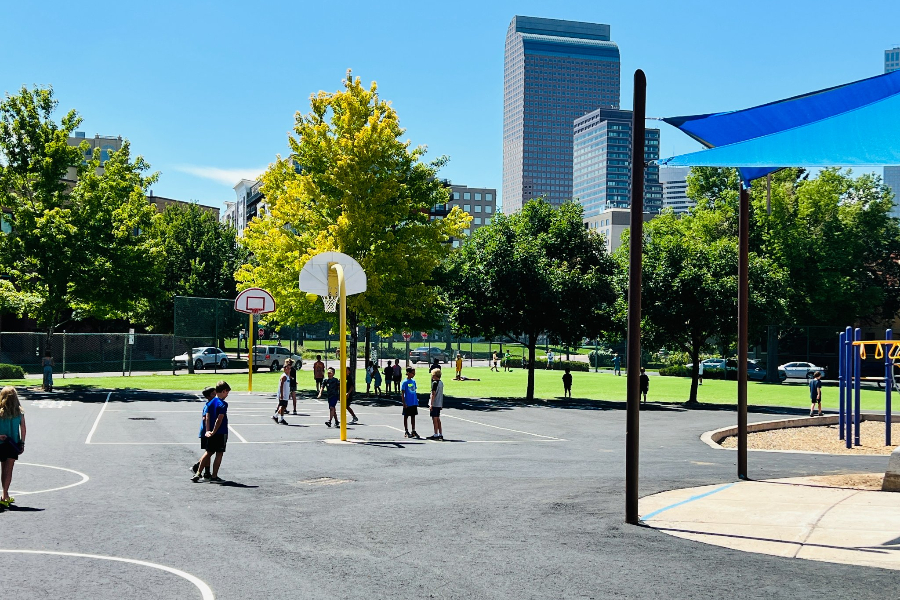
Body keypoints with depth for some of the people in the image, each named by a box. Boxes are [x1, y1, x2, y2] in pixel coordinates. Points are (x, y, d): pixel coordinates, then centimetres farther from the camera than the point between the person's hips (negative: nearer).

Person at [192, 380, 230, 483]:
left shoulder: (210, 403, 8)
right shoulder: (223, 404, -13)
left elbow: (207, 417, 3)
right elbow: (219, 419, -20)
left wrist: (208, 431, -2)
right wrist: (214, 432, -16)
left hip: (210, 433, 7)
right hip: (221, 433, -7)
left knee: (208, 452, 16)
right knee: (219, 454, 3)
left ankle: (198, 474, 15)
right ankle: (214, 477, 4)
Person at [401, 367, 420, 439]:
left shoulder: (413, 381, 8)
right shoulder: (405, 382, -11)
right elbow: (402, 394, -10)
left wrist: (417, 400, 14)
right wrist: (404, 403, -14)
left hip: (414, 403, 6)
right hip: (407, 403, -6)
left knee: (413, 416, 10)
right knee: (406, 417, 5)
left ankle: (413, 431, 15)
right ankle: (406, 432, 12)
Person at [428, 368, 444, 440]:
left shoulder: (434, 383, -14)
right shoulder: (441, 383, 10)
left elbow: (433, 394, -17)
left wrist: (431, 404, -16)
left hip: (434, 404, -8)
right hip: (439, 404, 8)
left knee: (435, 419, -3)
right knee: (438, 419, 14)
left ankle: (436, 435, -1)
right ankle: (440, 434, 16)